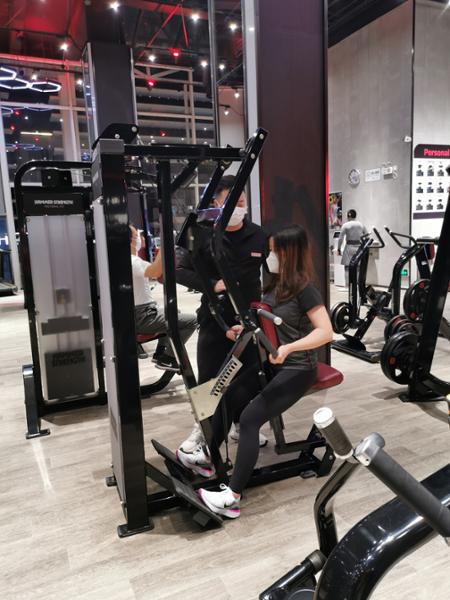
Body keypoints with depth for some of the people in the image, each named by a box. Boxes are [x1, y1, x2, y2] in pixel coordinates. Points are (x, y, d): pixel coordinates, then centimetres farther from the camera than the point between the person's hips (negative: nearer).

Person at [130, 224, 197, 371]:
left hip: (137, 314, 10)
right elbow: (155, 272, -40)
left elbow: (152, 271, 18)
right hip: (143, 317, -10)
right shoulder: (133, 262, -22)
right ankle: (166, 359, 0)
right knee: (192, 321, -7)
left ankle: (160, 352, 27)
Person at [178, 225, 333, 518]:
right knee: (226, 400, 4)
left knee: (250, 417, -21)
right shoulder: (275, 283, 6)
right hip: (272, 362, 8)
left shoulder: (304, 289, -18)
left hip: (297, 369, -8)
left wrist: (288, 348, -35)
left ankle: (233, 497, -13)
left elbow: (326, 331, -24)